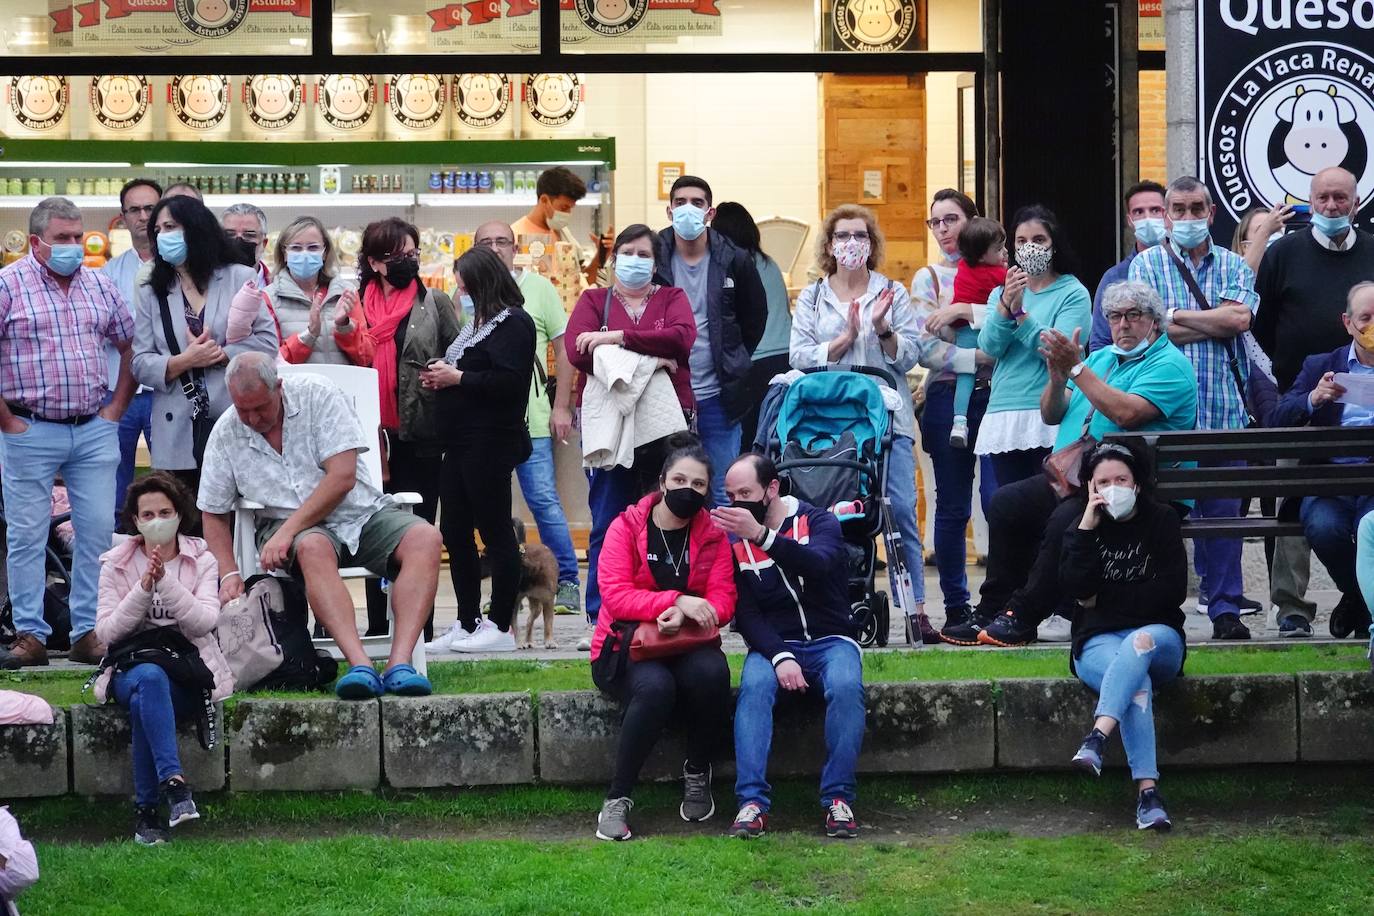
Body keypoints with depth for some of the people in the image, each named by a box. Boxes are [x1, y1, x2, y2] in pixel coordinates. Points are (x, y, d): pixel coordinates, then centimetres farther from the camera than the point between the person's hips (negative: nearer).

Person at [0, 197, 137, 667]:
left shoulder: (100, 285, 10)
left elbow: (130, 346, 18)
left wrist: (116, 408, 8)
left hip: (95, 431, 4)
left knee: (97, 532, 3)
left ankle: (88, 633, 11)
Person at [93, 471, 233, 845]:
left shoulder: (202, 560, 6)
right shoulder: (116, 564, 7)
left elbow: (204, 622, -10)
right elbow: (106, 632, -4)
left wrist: (165, 582, -21)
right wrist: (144, 588, -15)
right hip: (131, 668, 0)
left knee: (145, 702, -35)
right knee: (149, 680, -38)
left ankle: (146, 809, -33)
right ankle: (174, 783, -49)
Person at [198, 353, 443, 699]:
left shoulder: (316, 395, -9)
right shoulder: (226, 434, 0)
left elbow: (343, 476, -16)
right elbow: (214, 514, 7)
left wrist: (288, 530, -21)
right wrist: (229, 574, -9)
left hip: (361, 512, 0)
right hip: (291, 526, 0)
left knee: (425, 539, -28)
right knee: (313, 548, -37)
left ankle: (399, 664, -43)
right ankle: (361, 667, -50)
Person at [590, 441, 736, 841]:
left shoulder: (713, 537, 6)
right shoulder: (626, 527, -3)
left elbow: (723, 601, -4)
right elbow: (615, 596, -15)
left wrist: (685, 616, -26)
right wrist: (676, 601, -27)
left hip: (687, 645, 3)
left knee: (712, 673, -33)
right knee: (655, 687, -37)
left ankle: (697, 776, -9)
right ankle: (617, 800, -25)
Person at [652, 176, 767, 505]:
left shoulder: (734, 261, 1)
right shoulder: (652, 258, -1)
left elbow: (755, 317, 14)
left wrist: (734, 363, 11)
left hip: (717, 397, 0)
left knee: (724, 496, 4)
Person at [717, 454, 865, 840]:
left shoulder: (818, 522, 0)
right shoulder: (735, 541, 8)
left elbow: (818, 564, -23)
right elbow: (746, 614, 0)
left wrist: (761, 534, -37)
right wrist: (779, 657, -18)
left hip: (830, 639, -1)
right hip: (773, 644, 1)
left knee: (846, 687, -34)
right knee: (754, 686, -32)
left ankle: (838, 798, -27)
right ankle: (752, 801, -37)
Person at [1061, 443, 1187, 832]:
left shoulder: (1162, 520, 8)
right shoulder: (1080, 528, 11)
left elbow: (1173, 591, -2)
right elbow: (1076, 587, -7)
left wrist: (1105, 600, -3)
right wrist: (1087, 527, -12)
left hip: (1157, 633, 0)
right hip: (1098, 642, 0)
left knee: (1140, 642, -40)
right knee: (1137, 682, -36)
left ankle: (1097, 738, -59)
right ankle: (1147, 792, -52)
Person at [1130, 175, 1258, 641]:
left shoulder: (1233, 266, 13)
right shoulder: (1147, 265, 8)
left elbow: (1240, 318, -6)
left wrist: (1176, 315, -4)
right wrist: (1219, 323, -4)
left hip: (1225, 409, 1)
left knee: (1223, 510, 2)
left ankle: (1225, 610, 7)